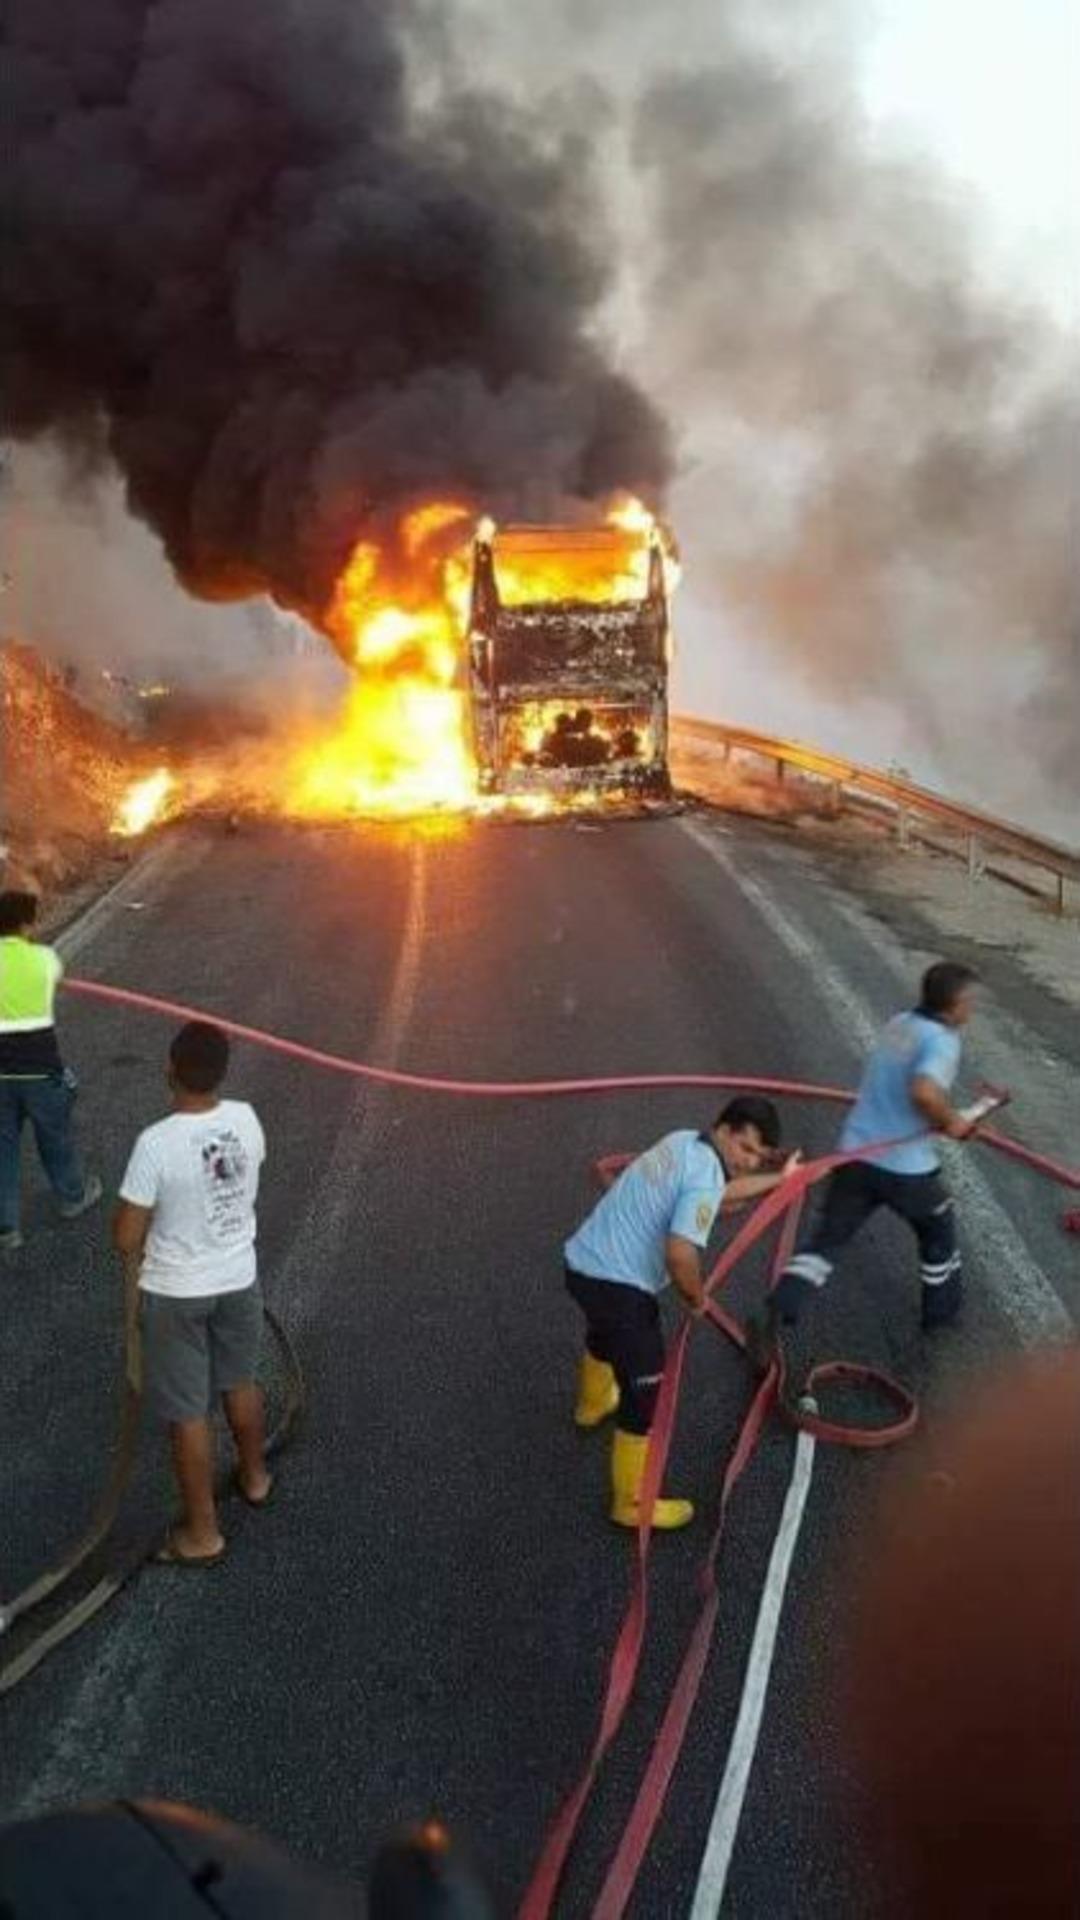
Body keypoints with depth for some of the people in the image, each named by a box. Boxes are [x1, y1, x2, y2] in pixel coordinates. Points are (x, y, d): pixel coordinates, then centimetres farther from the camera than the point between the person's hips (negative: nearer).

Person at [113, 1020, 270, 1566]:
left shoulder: (156, 1143, -27)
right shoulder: (246, 1119, -13)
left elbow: (125, 1239, -19)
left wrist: (150, 1244, 1)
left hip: (176, 1293, -5)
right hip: (239, 1279, 5)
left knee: (187, 1413, 11)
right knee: (239, 1383, 28)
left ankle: (202, 1533, 25)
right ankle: (255, 1476, 49)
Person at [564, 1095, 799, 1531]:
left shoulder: (685, 1142, 7)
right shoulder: (705, 1175, -21)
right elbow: (680, 1252, -33)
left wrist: (779, 1179, 35)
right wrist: (696, 1297, -12)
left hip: (585, 1263, 10)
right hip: (617, 1284, -10)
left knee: (606, 1335, 39)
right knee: (646, 1394, 0)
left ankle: (594, 1403, 68)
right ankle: (634, 1503, 13)